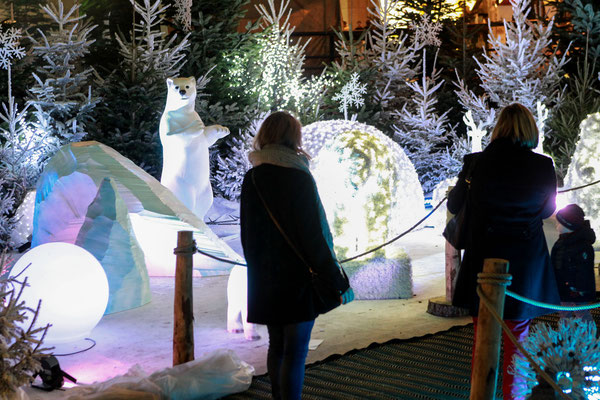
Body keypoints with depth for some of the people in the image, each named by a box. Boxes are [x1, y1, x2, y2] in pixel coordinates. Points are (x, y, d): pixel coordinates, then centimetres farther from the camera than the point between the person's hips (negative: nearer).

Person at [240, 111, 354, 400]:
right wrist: (338, 282, -11)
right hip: (298, 279, -6)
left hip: (264, 281, 6)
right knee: (295, 350, -2)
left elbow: (247, 235, 12)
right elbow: (314, 235, -16)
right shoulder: (298, 177, -14)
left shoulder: (252, 179, 4)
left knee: (276, 345, 16)